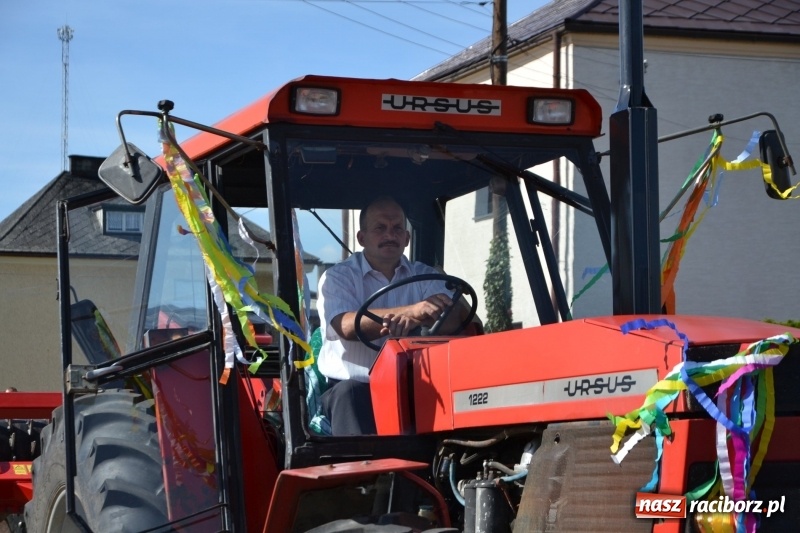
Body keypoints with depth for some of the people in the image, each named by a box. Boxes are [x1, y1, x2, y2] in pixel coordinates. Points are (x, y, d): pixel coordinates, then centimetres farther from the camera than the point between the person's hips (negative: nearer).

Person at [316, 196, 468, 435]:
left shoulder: (425, 276, 14)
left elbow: (458, 317, -5)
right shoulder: (337, 277, 5)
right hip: (356, 390, -2)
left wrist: (416, 322, -29)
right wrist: (411, 311, -31)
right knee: (349, 393, -33)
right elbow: (347, 326, -16)